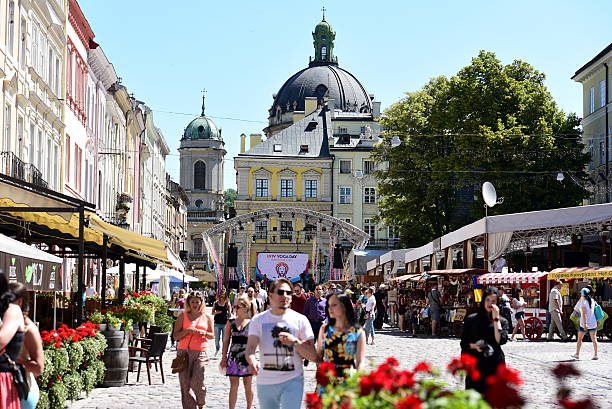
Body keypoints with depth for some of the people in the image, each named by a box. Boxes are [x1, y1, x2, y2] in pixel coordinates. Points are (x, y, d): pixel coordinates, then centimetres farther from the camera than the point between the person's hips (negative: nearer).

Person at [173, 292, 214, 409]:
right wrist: (187, 331, -13)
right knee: (185, 383, -1)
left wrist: (204, 333, -5)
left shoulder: (207, 317, 10)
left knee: (197, 382, -11)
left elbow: (212, 335, 17)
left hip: (201, 352, -1)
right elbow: (176, 336, 3)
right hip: (184, 352, 1)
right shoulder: (183, 316, 6)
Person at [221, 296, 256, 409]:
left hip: (247, 355, -1)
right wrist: (224, 357, 4)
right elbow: (226, 340, 8)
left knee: (248, 383, 9)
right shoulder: (231, 322, 5)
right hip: (233, 354, 1)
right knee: (233, 384, 1)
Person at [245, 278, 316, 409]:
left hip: (292, 382, -2)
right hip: (265, 382, 2)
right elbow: (250, 347, -9)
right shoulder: (258, 320, 4)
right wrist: (252, 361, -32)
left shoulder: (300, 320, 1)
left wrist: (295, 342, -19)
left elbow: (313, 356, -1)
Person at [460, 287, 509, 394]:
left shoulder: (502, 321, 6)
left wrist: (496, 318, -11)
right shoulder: (471, 319, 6)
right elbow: (464, 343, 9)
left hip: (494, 365, 0)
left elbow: (501, 340, -12)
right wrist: (474, 346, -11)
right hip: (475, 365, 0)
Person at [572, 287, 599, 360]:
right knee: (594, 338, 4)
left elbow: (584, 313, -22)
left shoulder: (583, 302, -14)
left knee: (579, 338, 10)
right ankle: (595, 355, -3)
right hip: (593, 323, 5)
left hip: (584, 324, -5)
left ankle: (577, 354, 16)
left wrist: (585, 323, -26)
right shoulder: (592, 301, 5)